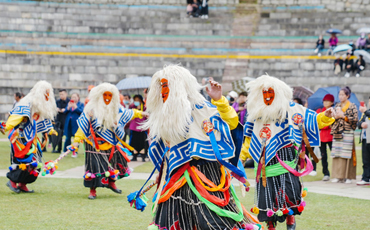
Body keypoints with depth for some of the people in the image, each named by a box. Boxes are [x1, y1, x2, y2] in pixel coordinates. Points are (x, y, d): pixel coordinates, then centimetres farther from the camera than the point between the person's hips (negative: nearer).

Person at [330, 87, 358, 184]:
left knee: (347, 154, -7)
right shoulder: (337, 106, 15)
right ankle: (338, 176, 3)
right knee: (337, 154, 0)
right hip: (337, 133, 4)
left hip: (347, 133, -4)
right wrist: (335, 117, -4)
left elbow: (355, 119, -6)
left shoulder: (352, 106, 1)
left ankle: (348, 176, -4)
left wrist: (343, 116, -11)